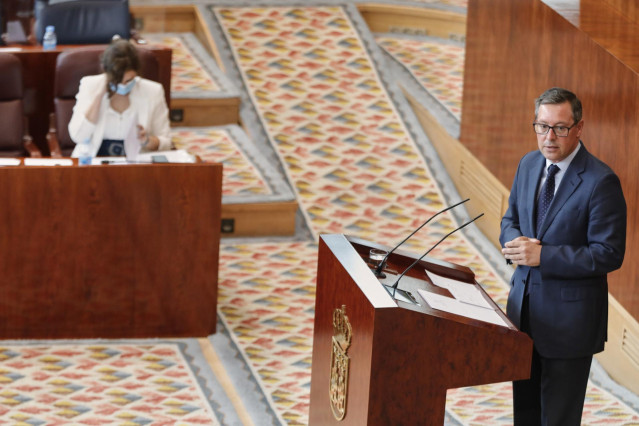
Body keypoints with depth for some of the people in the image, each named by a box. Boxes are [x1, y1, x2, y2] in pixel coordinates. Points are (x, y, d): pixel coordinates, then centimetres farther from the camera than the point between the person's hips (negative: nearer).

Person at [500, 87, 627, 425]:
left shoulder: (600, 181, -18)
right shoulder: (529, 164, 5)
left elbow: (609, 254, -19)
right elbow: (511, 219, 17)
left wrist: (543, 255, -23)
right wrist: (515, 241, -8)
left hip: (569, 317, -7)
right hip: (525, 305, 7)